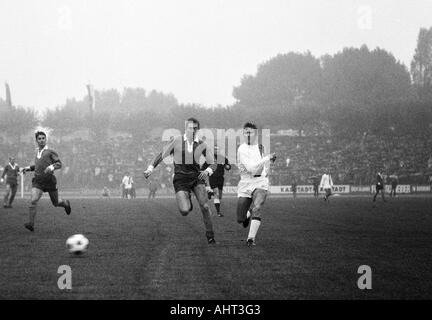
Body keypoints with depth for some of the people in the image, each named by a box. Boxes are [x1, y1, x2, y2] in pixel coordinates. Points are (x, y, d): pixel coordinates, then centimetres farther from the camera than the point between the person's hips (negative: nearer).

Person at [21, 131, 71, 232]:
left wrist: (52, 167, -29)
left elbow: (59, 164, -10)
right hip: (38, 182, 4)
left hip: (50, 181, -4)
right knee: (33, 201, -18)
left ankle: (66, 203, 47)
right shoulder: (38, 153, 15)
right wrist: (29, 168, 15)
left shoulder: (50, 152, -4)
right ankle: (31, 224, -22)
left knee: (55, 203, 11)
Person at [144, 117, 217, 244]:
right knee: (184, 211, -17)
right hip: (180, 180, -1)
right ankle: (187, 201, 21)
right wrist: (150, 168, -2)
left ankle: (210, 235, 1)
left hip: (196, 177, 2)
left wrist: (207, 172, -18)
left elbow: (213, 164, 4)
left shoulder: (202, 145, 1)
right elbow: (162, 155, 6)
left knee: (205, 207, -14)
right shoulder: (176, 141, -3)